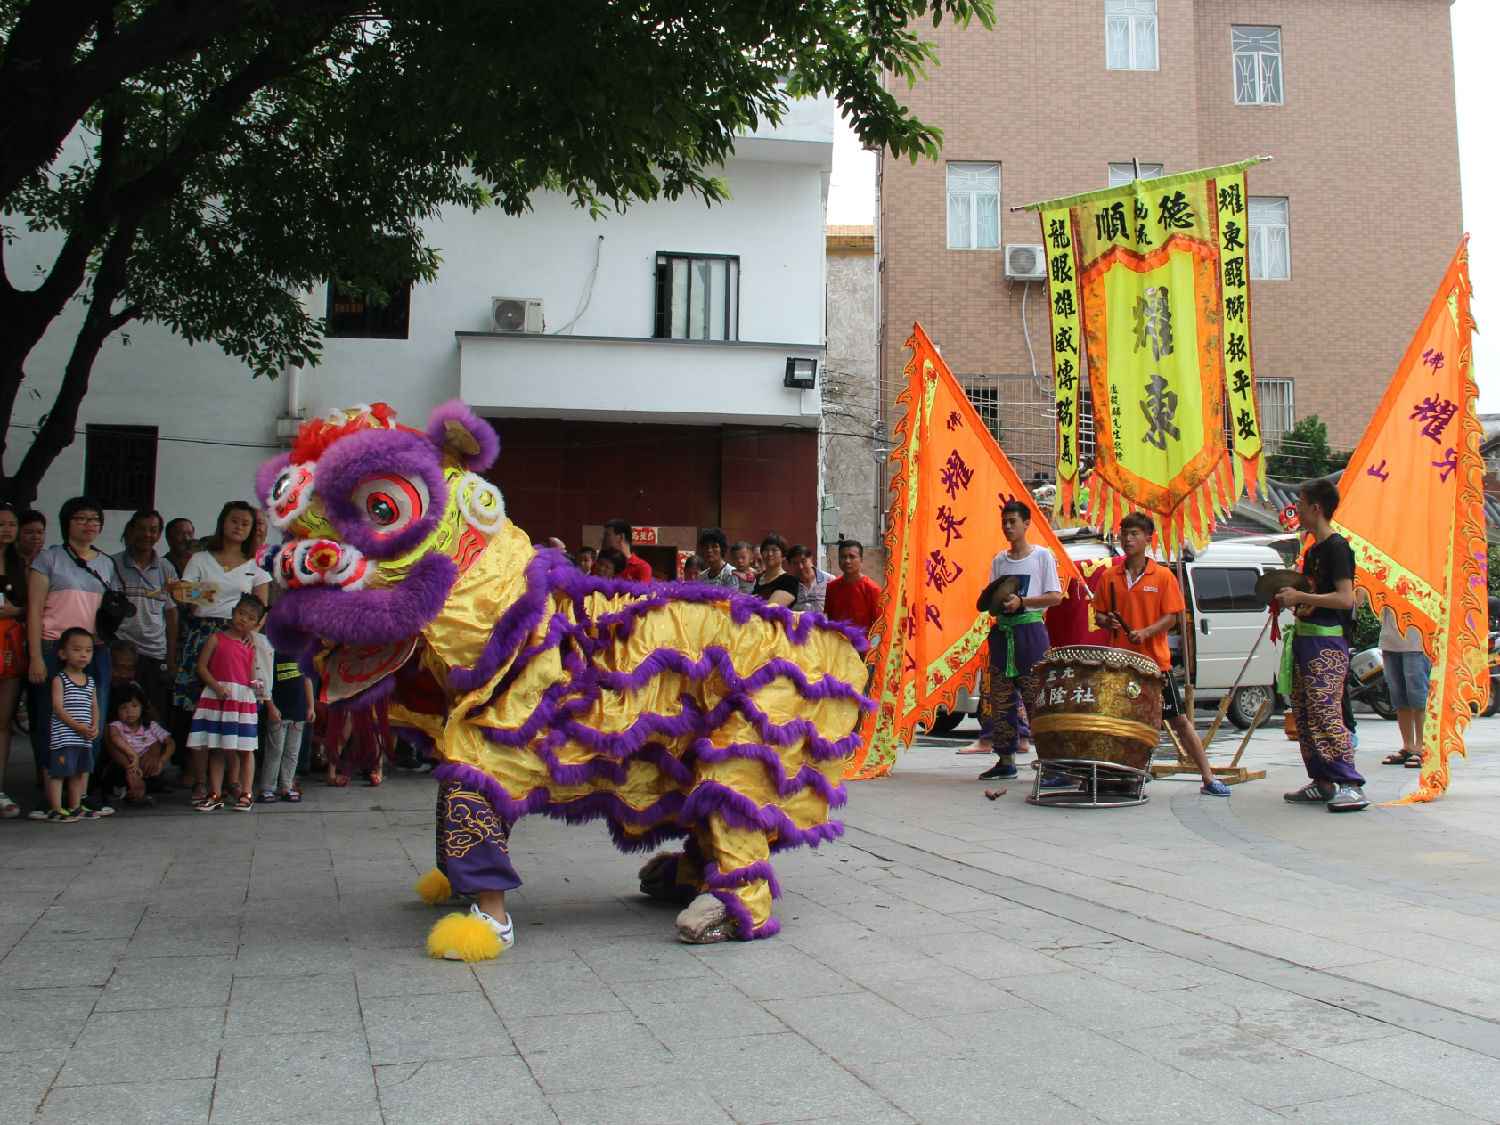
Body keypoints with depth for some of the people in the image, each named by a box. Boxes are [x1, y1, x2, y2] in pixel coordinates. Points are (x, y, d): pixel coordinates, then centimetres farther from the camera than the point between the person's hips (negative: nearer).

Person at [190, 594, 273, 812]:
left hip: (244, 700, 2)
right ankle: (215, 795, 10)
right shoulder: (216, 639, 3)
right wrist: (217, 687, -14)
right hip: (216, 698, -2)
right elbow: (201, 667, -3)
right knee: (216, 749, 4)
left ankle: (245, 794, 4)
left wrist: (257, 688, -7)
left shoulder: (250, 647, 13)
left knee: (245, 749, -1)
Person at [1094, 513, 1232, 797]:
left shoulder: (1163, 576, -1)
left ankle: (1208, 779, 8)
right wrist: (1107, 621, -12)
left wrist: (1145, 632, -20)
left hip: (1154, 660, -2)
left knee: (1179, 720, 2)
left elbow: (1171, 618, -4)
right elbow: (1098, 614, 11)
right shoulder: (1109, 577, 7)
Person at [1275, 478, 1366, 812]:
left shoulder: (1336, 547, -11)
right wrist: (1290, 599, 8)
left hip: (1327, 643, -10)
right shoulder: (1312, 550, 17)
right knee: (1303, 713, 9)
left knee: (1326, 712, -16)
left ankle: (1350, 786, -16)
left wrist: (1300, 596, -19)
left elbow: (1345, 598, -20)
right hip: (1304, 639, 10)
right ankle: (1322, 782, 15)